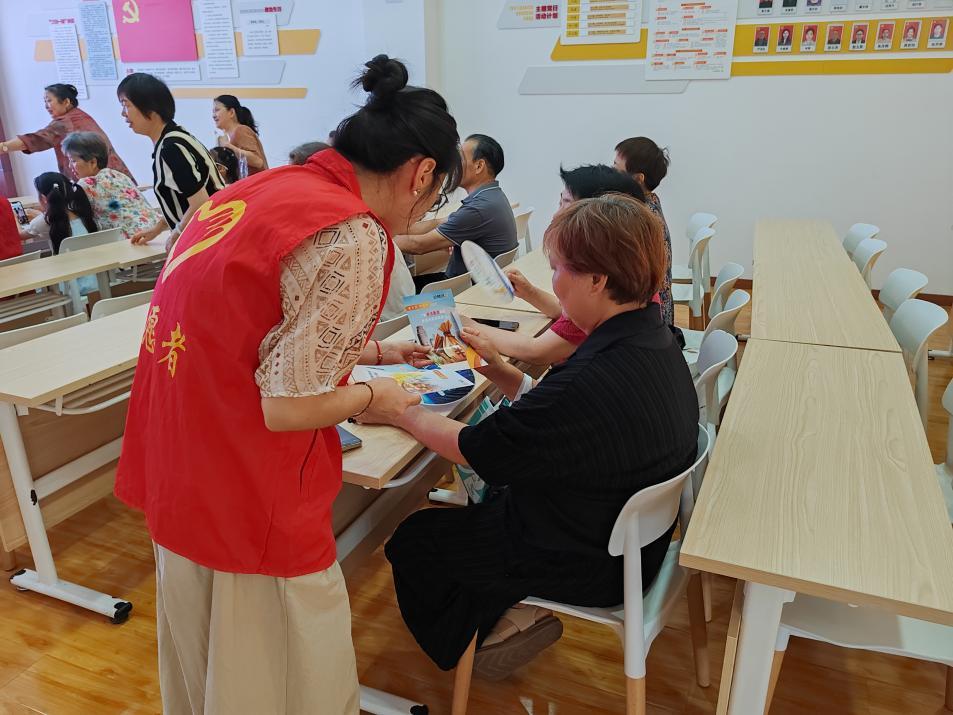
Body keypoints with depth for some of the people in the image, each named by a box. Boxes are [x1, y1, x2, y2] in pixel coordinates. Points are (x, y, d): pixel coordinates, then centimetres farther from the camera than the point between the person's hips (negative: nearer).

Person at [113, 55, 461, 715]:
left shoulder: (263, 188, 5)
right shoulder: (353, 239, -22)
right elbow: (288, 407, -22)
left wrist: (375, 351, 20)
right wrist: (375, 396, -4)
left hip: (178, 469, 9)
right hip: (246, 498, -8)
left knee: (207, 656, 28)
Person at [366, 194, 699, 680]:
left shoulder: (599, 379, -36)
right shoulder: (653, 340, -5)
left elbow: (474, 449, -25)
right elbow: (554, 411, 6)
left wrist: (403, 414, -11)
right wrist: (496, 368, -1)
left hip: (589, 565, -9)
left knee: (412, 542, 8)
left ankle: (463, 644, 33)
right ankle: (500, 614, 34)